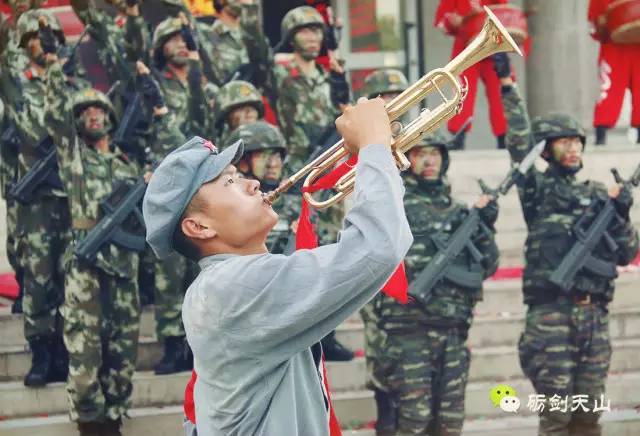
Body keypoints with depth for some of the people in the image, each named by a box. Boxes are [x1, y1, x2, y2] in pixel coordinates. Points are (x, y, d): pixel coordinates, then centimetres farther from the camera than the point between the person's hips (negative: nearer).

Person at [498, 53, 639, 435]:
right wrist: (507, 84, -14)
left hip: (595, 315, 4)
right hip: (551, 313, -4)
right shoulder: (539, 189, 4)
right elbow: (519, 141, -9)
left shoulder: (598, 195, 15)